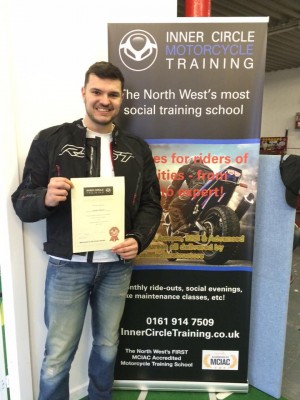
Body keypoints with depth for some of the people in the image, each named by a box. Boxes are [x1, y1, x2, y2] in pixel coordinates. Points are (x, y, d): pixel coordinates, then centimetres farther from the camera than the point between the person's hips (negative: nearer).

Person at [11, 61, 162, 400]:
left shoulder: (137, 149, 5)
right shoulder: (50, 140, -2)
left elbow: (151, 204, 6)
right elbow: (21, 202, -2)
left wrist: (138, 239, -11)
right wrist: (46, 198, -24)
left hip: (117, 266, 3)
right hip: (67, 266, -2)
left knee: (107, 347, 21)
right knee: (57, 357, 9)